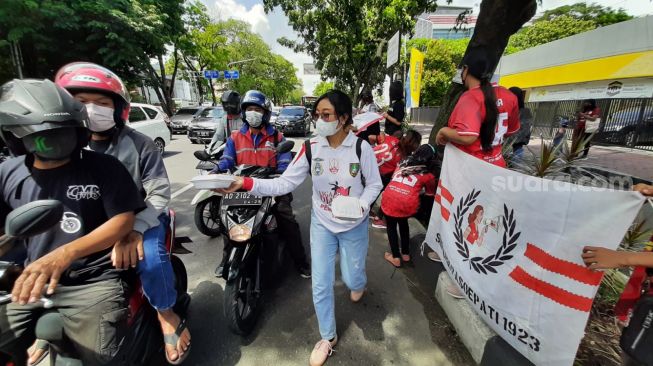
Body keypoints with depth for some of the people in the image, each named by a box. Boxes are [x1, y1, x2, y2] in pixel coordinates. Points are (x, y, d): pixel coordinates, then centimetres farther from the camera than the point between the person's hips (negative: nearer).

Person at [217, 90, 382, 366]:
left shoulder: (361, 148, -16)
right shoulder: (311, 147, -12)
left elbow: (374, 184, -6)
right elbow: (286, 182, -16)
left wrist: (361, 206, -26)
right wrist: (245, 183, -28)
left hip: (354, 226, -1)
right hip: (322, 224, 2)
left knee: (351, 279, 17)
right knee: (320, 285, 8)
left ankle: (359, 283, 60)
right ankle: (328, 337, 36)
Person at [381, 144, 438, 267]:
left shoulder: (403, 164, 26)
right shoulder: (428, 175, 17)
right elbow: (431, 193, 29)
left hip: (389, 199, 1)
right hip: (407, 203, -1)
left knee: (391, 226, 25)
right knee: (403, 223, 29)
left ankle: (396, 257, 28)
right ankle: (405, 254, 39)